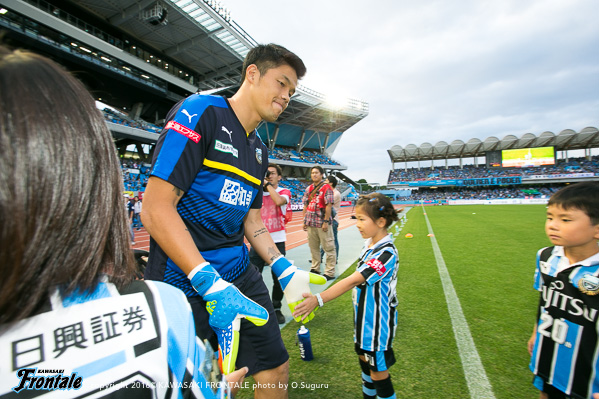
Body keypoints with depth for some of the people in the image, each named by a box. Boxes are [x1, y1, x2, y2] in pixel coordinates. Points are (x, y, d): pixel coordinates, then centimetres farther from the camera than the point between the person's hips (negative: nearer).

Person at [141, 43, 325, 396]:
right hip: (185, 284, -6)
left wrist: (286, 271, 5)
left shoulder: (260, 150, 13)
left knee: (275, 369, 13)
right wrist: (212, 285, -25)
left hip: (241, 277, 7)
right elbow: (156, 209, -19)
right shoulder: (201, 112, -10)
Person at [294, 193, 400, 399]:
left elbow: (352, 281, -36)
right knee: (364, 360, 25)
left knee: (378, 372, 9)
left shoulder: (386, 254, -28)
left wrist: (318, 299, -39)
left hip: (378, 323, -8)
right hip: (364, 316, 8)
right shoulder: (369, 244, -2)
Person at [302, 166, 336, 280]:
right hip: (310, 223, 7)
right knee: (313, 247, 15)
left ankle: (330, 272, 10)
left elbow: (328, 206, -12)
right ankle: (315, 269, 30)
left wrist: (326, 221, -17)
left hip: (322, 223, -6)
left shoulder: (326, 188, -6)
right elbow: (305, 205, 14)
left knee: (328, 247, 1)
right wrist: (305, 220, 10)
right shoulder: (308, 188, 12)